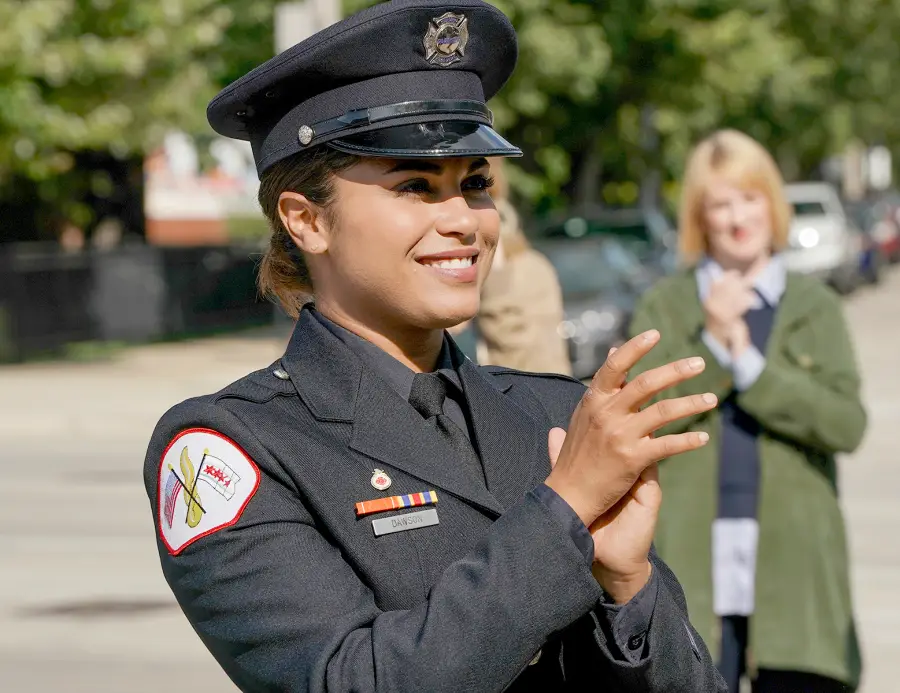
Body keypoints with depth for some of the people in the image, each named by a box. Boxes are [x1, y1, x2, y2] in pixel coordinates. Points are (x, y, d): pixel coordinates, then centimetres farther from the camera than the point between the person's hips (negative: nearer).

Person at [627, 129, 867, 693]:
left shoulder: (814, 307, 10)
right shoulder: (666, 306, 10)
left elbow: (847, 424, -4)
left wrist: (751, 366, -10)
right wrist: (711, 344, -10)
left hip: (792, 567, 0)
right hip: (694, 567, 0)